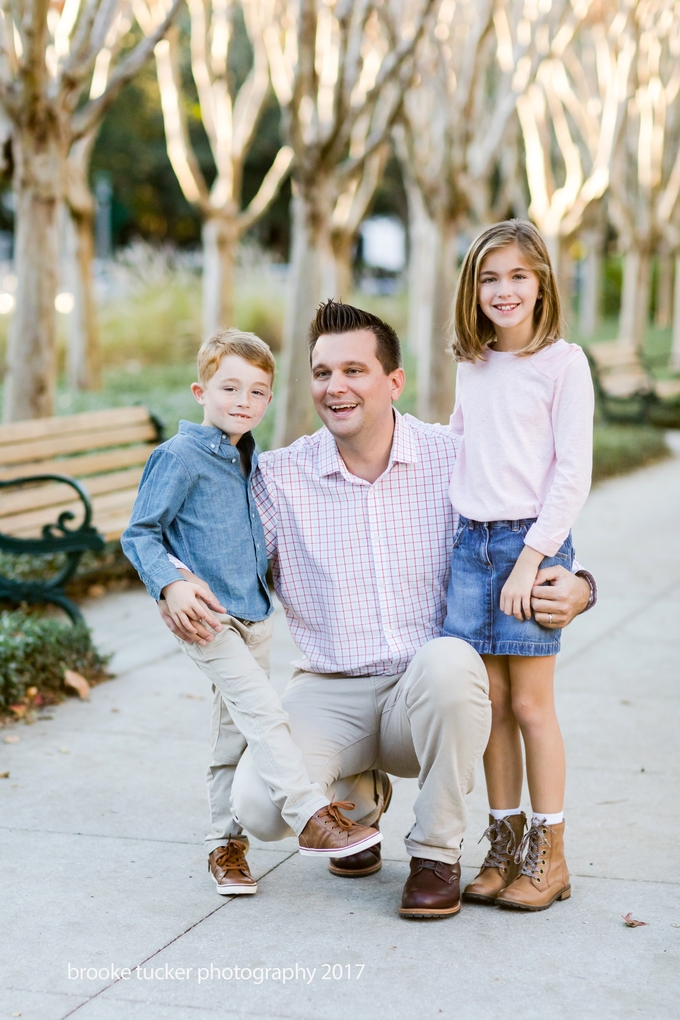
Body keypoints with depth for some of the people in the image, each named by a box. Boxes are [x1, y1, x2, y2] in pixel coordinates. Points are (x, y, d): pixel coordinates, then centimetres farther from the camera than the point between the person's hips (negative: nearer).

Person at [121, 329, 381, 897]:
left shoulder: (254, 461, 12)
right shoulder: (180, 456, -11)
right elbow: (139, 534, -10)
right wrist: (170, 585, -23)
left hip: (255, 614, 8)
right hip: (207, 616, -7)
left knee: (239, 731, 12)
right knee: (262, 710, -18)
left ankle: (227, 844, 21)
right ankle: (312, 817, -16)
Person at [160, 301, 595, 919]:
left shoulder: (452, 460, -4)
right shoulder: (278, 477, -1)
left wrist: (574, 588, -19)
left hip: (427, 691, -1)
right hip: (330, 694, 1)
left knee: (449, 661, -37)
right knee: (260, 806, -24)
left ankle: (437, 853, -11)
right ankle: (359, 796, 16)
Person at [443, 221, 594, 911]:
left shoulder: (563, 362, -6)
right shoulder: (471, 366, 12)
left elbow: (573, 473, -10)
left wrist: (530, 557, -14)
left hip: (533, 542, -5)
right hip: (470, 543, 5)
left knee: (531, 703, -2)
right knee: (490, 703, 6)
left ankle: (548, 856, 8)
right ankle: (504, 846, 16)